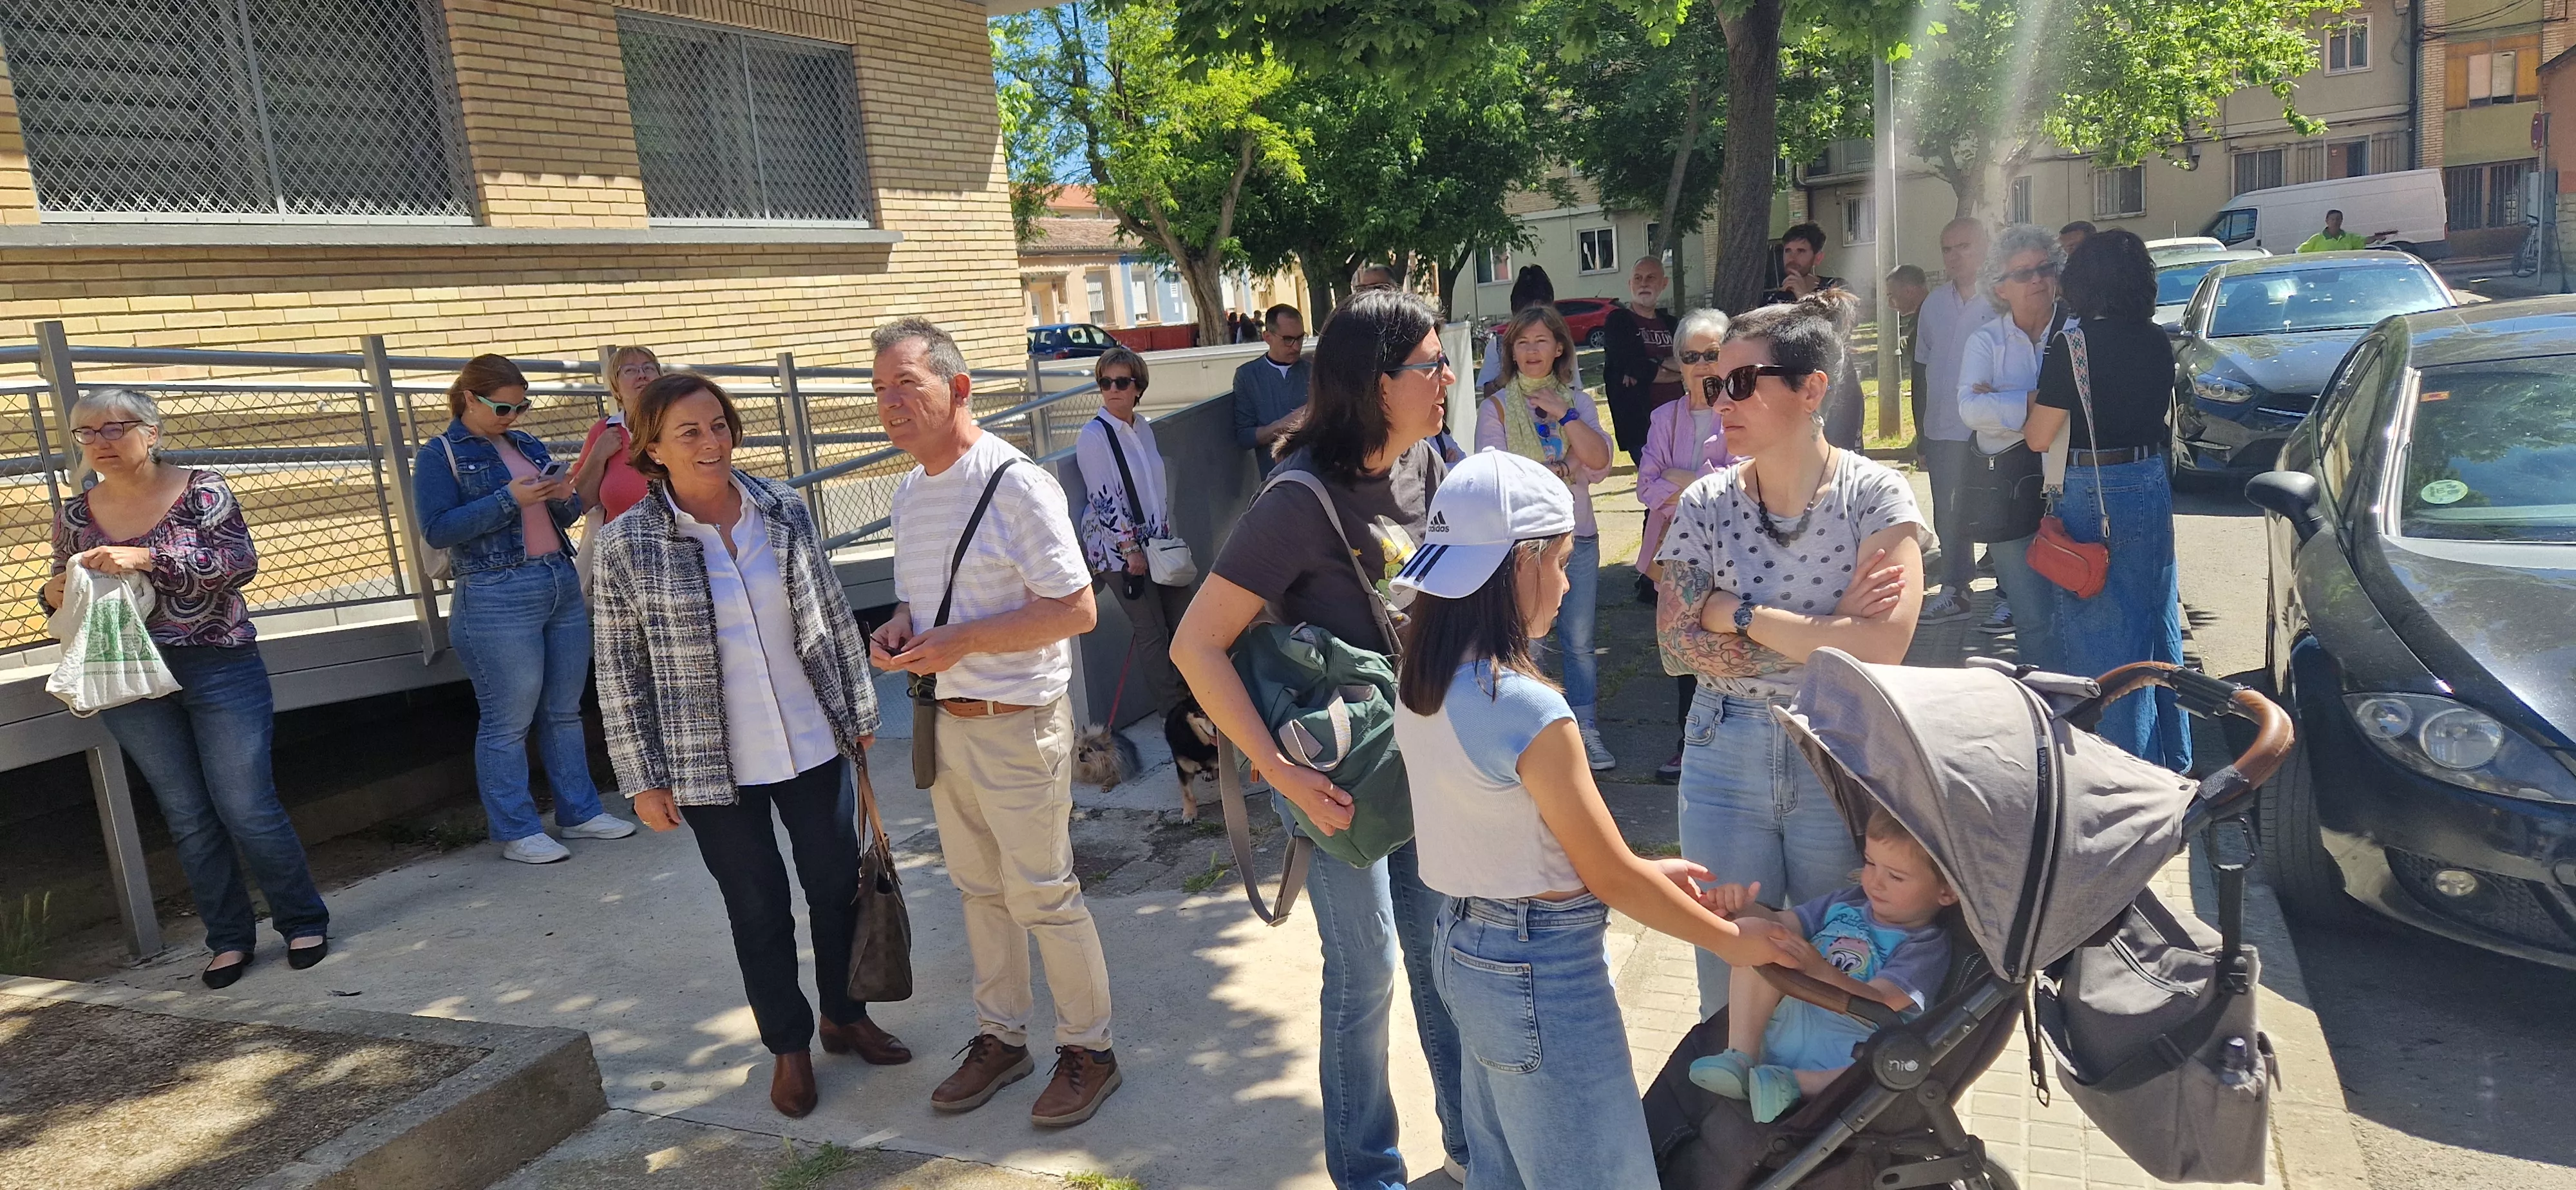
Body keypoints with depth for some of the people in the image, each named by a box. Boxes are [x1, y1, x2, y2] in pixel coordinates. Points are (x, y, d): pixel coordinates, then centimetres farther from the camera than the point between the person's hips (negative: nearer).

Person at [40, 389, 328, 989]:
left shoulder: (200, 490, -4)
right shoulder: (75, 514, 6)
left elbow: (241, 561, -16)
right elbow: (68, 596, 14)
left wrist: (146, 559, -26)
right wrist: (53, 595, -9)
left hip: (219, 669, -4)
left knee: (247, 807, -3)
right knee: (187, 818, 9)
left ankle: (304, 922, 12)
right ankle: (230, 939, 20)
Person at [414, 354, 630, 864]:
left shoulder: (526, 444, 15)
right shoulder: (438, 456, -2)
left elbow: (564, 518, 20)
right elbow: (437, 530, -11)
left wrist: (565, 497, -4)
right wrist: (508, 500, -19)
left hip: (563, 587, 6)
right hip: (498, 598, -6)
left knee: (564, 712, 12)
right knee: (508, 723, -2)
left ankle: (579, 812, 22)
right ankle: (516, 832, 7)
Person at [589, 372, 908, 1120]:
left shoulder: (785, 510, -3)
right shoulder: (629, 544, -10)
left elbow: (833, 617, 5)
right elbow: (622, 673, -6)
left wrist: (860, 710, 8)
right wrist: (643, 779, -5)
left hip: (813, 747, 3)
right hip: (715, 768, -3)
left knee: (838, 883, 15)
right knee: (759, 911, 11)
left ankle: (845, 1016, 38)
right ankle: (789, 1046, 31)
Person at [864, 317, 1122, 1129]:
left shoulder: (1017, 484, -17)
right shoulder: (909, 493, 9)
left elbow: (1075, 610, -19)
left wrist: (963, 642, -23)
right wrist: (897, 632, -2)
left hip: (1015, 723, -8)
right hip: (943, 724, 8)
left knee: (1043, 895, 2)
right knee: (979, 889, 18)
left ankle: (1089, 1048, 20)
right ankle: (1001, 1037, 35)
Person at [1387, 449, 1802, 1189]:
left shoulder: (1422, 682, -1)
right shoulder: (1527, 708, -26)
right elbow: (1613, 880, -17)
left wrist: (1639, 870, 14)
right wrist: (1735, 942, -2)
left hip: (1465, 949, 8)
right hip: (1539, 973, -8)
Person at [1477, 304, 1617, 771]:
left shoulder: (1577, 400, 8)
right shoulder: (1496, 407, 1)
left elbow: (1599, 460, -5)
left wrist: (1565, 415, -13)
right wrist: (1559, 470, -12)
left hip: (1577, 535, 2)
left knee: (1579, 640, 7)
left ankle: (1586, 730, 17)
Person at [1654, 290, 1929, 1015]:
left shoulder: (1875, 496, -8)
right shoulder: (1705, 505, -1)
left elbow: (1883, 646, -21)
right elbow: (1677, 649, -9)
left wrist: (1739, 613, -15)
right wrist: (1824, 632, -16)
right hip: (1726, 762, 2)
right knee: (1729, 979, 12)